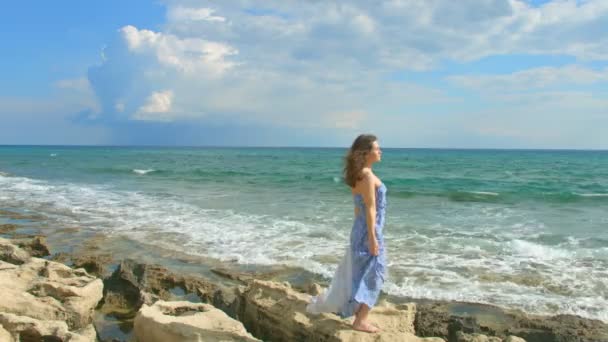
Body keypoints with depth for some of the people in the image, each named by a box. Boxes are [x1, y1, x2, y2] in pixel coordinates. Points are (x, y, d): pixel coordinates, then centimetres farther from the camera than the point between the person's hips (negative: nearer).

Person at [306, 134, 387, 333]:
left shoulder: (357, 175, 9)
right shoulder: (368, 176, -19)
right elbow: (370, 209, -21)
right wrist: (373, 238, -20)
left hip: (360, 229, 9)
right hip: (369, 231, -9)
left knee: (357, 273, 19)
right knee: (371, 275, 0)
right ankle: (361, 321, 6)